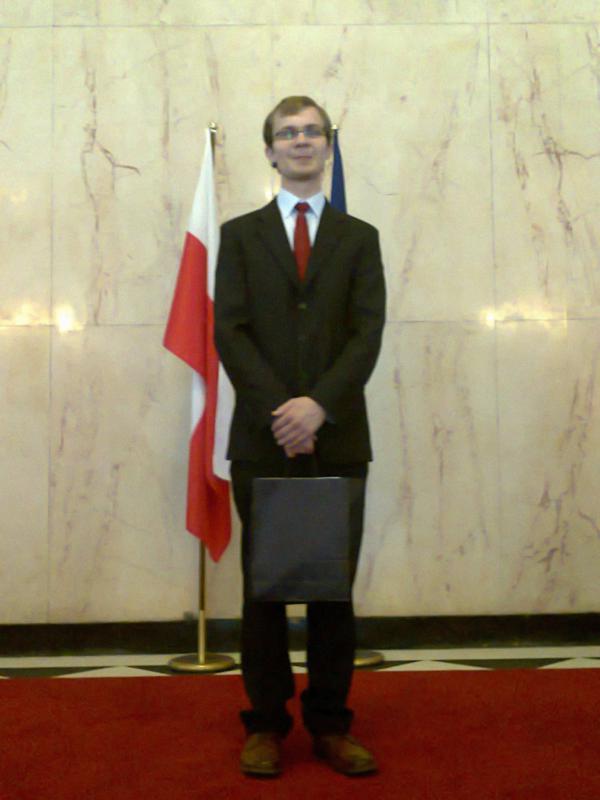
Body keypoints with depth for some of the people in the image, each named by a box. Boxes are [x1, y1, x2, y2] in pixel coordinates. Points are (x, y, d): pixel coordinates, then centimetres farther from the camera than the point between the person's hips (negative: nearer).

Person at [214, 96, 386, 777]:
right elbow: (230, 332, -1)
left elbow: (367, 333, 0)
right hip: (263, 440, 0)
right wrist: (278, 411, -14)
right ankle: (266, 724, 15)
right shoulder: (240, 235, 10)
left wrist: (320, 404, -15)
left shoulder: (359, 238, 12)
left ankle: (330, 725, 16)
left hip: (338, 439, 1)